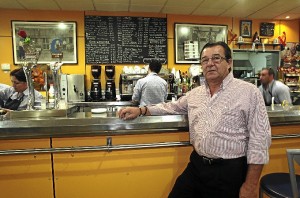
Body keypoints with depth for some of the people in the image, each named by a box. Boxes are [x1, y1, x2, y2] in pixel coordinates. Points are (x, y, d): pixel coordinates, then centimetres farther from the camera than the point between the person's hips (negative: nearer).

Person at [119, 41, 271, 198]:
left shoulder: (249, 92, -9)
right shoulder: (194, 93, 7)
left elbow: (259, 139, -10)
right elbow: (172, 107, 20)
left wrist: (250, 185, -11)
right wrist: (141, 110, 8)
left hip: (230, 171, -4)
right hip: (196, 165, 5)